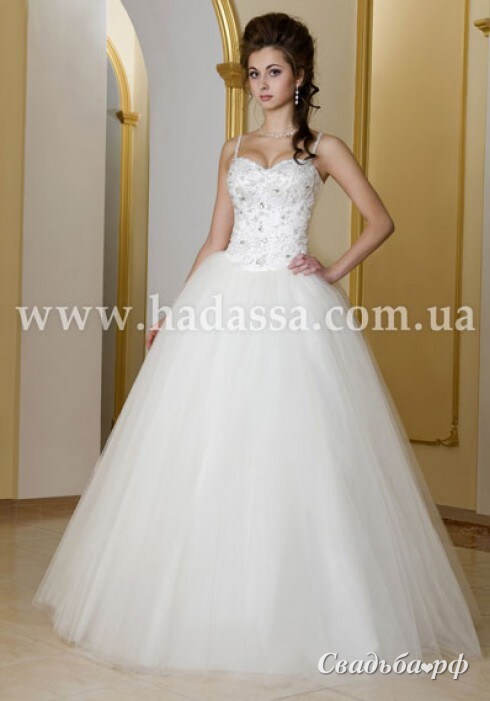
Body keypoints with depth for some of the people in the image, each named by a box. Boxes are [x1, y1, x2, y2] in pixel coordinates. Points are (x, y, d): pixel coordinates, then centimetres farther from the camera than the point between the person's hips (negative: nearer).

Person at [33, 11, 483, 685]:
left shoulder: (322, 148, 7)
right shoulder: (233, 150, 17)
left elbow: (381, 220, 7)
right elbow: (215, 240, 15)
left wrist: (335, 272, -5)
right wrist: (176, 311, 10)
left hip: (291, 306, -4)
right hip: (226, 303, 4)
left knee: (291, 457, -5)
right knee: (207, 453, 1)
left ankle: (292, 610, 8)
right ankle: (211, 606, 13)